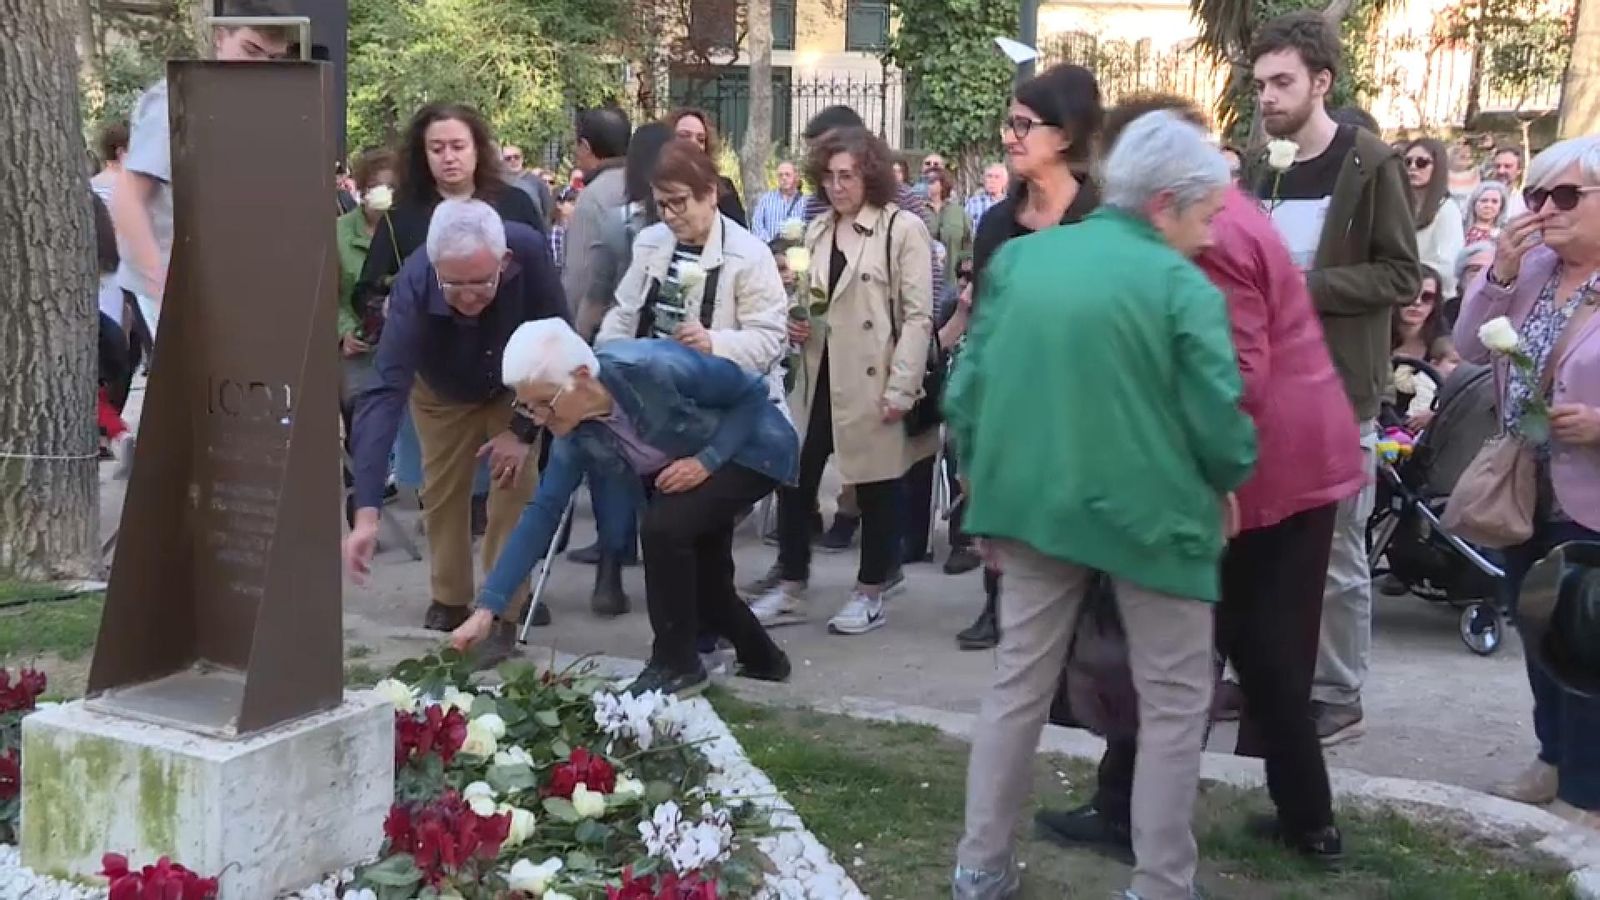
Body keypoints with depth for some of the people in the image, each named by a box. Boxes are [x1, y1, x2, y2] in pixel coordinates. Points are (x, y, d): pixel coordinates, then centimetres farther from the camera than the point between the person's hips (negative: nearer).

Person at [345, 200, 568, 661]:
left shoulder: (530, 251, -40)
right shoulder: (413, 285, -42)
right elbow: (383, 393, -48)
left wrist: (524, 430, -27)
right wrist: (366, 512, -56)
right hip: (442, 391, 0)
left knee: (514, 486, -10)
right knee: (442, 491, 5)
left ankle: (503, 614, 2)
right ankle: (450, 601, 26)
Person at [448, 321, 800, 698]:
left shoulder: (658, 368, -36)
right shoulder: (576, 436, -17)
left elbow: (753, 393, -23)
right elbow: (543, 510, -14)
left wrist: (707, 460, -32)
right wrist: (489, 606, -19)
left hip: (750, 449, -7)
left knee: (662, 526, -26)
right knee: (697, 580, 7)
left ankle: (677, 664, -10)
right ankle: (761, 659, 36)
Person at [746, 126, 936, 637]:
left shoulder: (903, 229, -6)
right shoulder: (817, 232, 13)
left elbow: (918, 315, -10)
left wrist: (901, 389, -16)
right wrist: (795, 324, 2)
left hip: (872, 383, -6)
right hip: (818, 378, 6)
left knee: (876, 488, 6)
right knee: (794, 480, 7)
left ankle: (869, 594, 20)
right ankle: (790, 589, 20)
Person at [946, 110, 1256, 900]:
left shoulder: (1019, 258, 3)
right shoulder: (1183, 286, -11)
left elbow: (965, 391, 3)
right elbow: (1218, 423, -14)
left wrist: (991, 485, 14)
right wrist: (1223, 486, 7)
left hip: (1035, 501, 5)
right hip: (1150, 511, -5)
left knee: (1018, 684, 16)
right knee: (1174, 703, 10)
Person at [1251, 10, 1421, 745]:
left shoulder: (1370, 164, -6)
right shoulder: (1262, 168, 12)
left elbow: (1401, 275, -10)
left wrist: (1307, 286, -19)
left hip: (1338, 387, -6)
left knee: (1335, 552, 0)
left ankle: (1339, 698, 11)